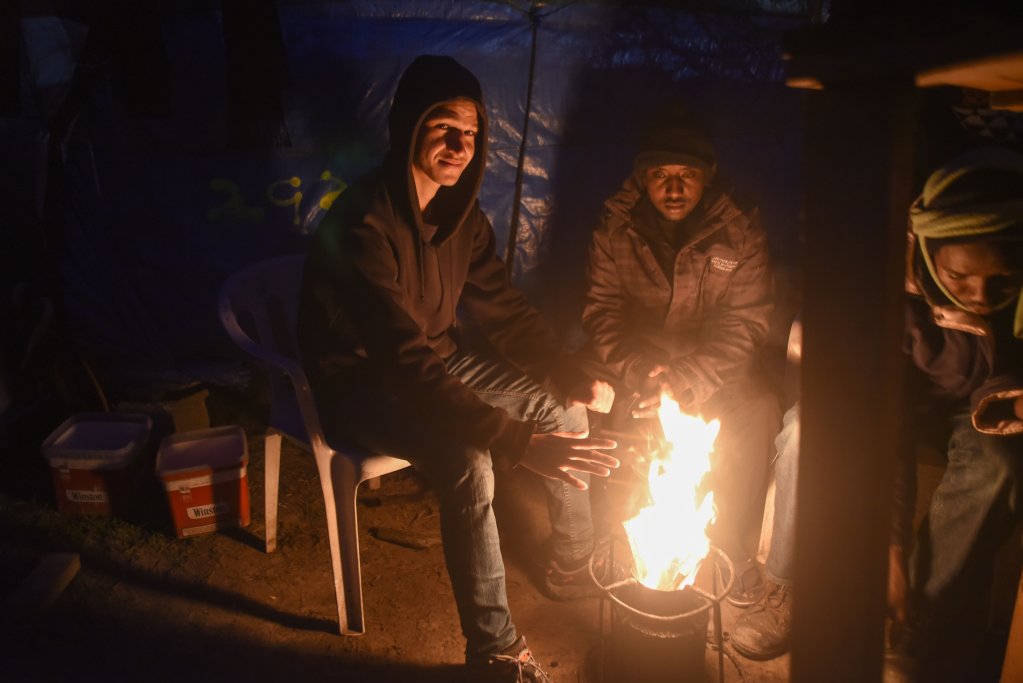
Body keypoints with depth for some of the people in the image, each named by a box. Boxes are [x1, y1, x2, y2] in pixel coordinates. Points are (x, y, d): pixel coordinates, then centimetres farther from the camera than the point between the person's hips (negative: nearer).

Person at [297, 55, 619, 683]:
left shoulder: (459, 209, -5)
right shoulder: (363, 226, -30)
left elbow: (503, 308, 2)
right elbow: (408, 367, -37)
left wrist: (576, 378, -11)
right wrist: (522, 444, -41)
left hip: (437, 361, 8)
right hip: (363, 386, -7)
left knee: (564, 406, -1)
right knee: (469, 463, -32)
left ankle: (576, 551, 23)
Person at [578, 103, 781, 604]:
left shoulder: (741, 232, -9)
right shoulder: (615, 225, -5)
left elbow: (745, 325, -12)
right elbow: (601, 309, -7)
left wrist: (687, 379, -28)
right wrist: (636, 370, -26)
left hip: (709, 362, -1)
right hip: (632, 359, 1)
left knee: (756, 413, -29)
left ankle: (735, 550, -6)